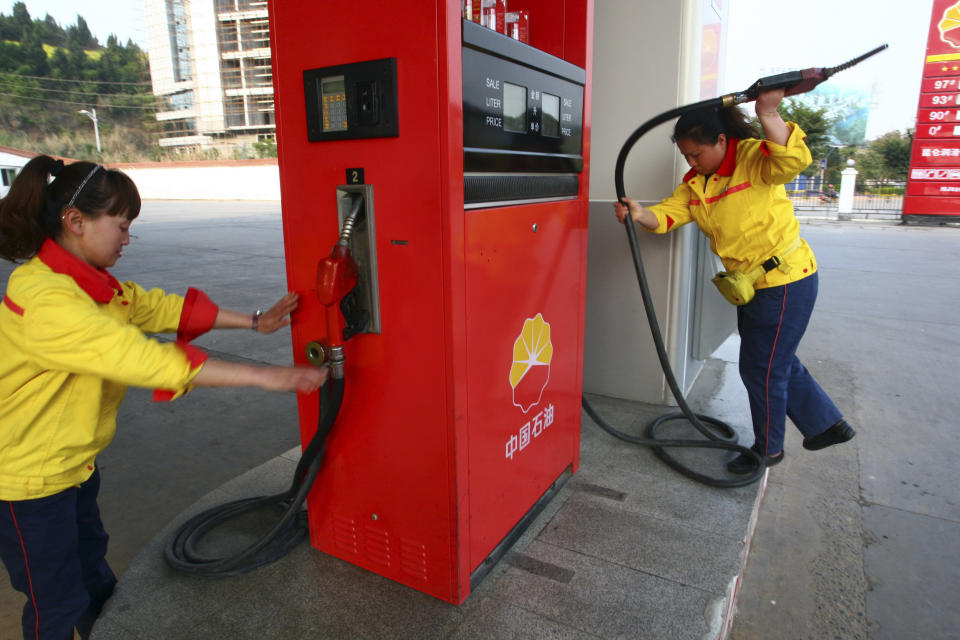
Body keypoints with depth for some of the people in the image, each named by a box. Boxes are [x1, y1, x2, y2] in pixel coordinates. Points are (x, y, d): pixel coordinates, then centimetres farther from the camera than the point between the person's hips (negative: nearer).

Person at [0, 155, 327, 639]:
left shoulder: (88, 283, 0)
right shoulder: (45, 300, -31)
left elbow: (157, 307, 2)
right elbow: (144, 359, -37)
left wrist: (253, 322, -3)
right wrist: (265, 377, -36)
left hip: (73, 462, 9)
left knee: (91, 571, 26)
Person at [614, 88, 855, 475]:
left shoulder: (753, 157, -16)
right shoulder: (695, 182, 5)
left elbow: (793, 160, -36)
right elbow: (670, 213, -9)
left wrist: (768, 113, -45)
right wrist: (641, 215, -28)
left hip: (786, 280, -9)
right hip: (752, 285, 9)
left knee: (762, 369, 2)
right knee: (780, 362, 21)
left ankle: (768, 449, 24)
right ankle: (827, 425, 41)